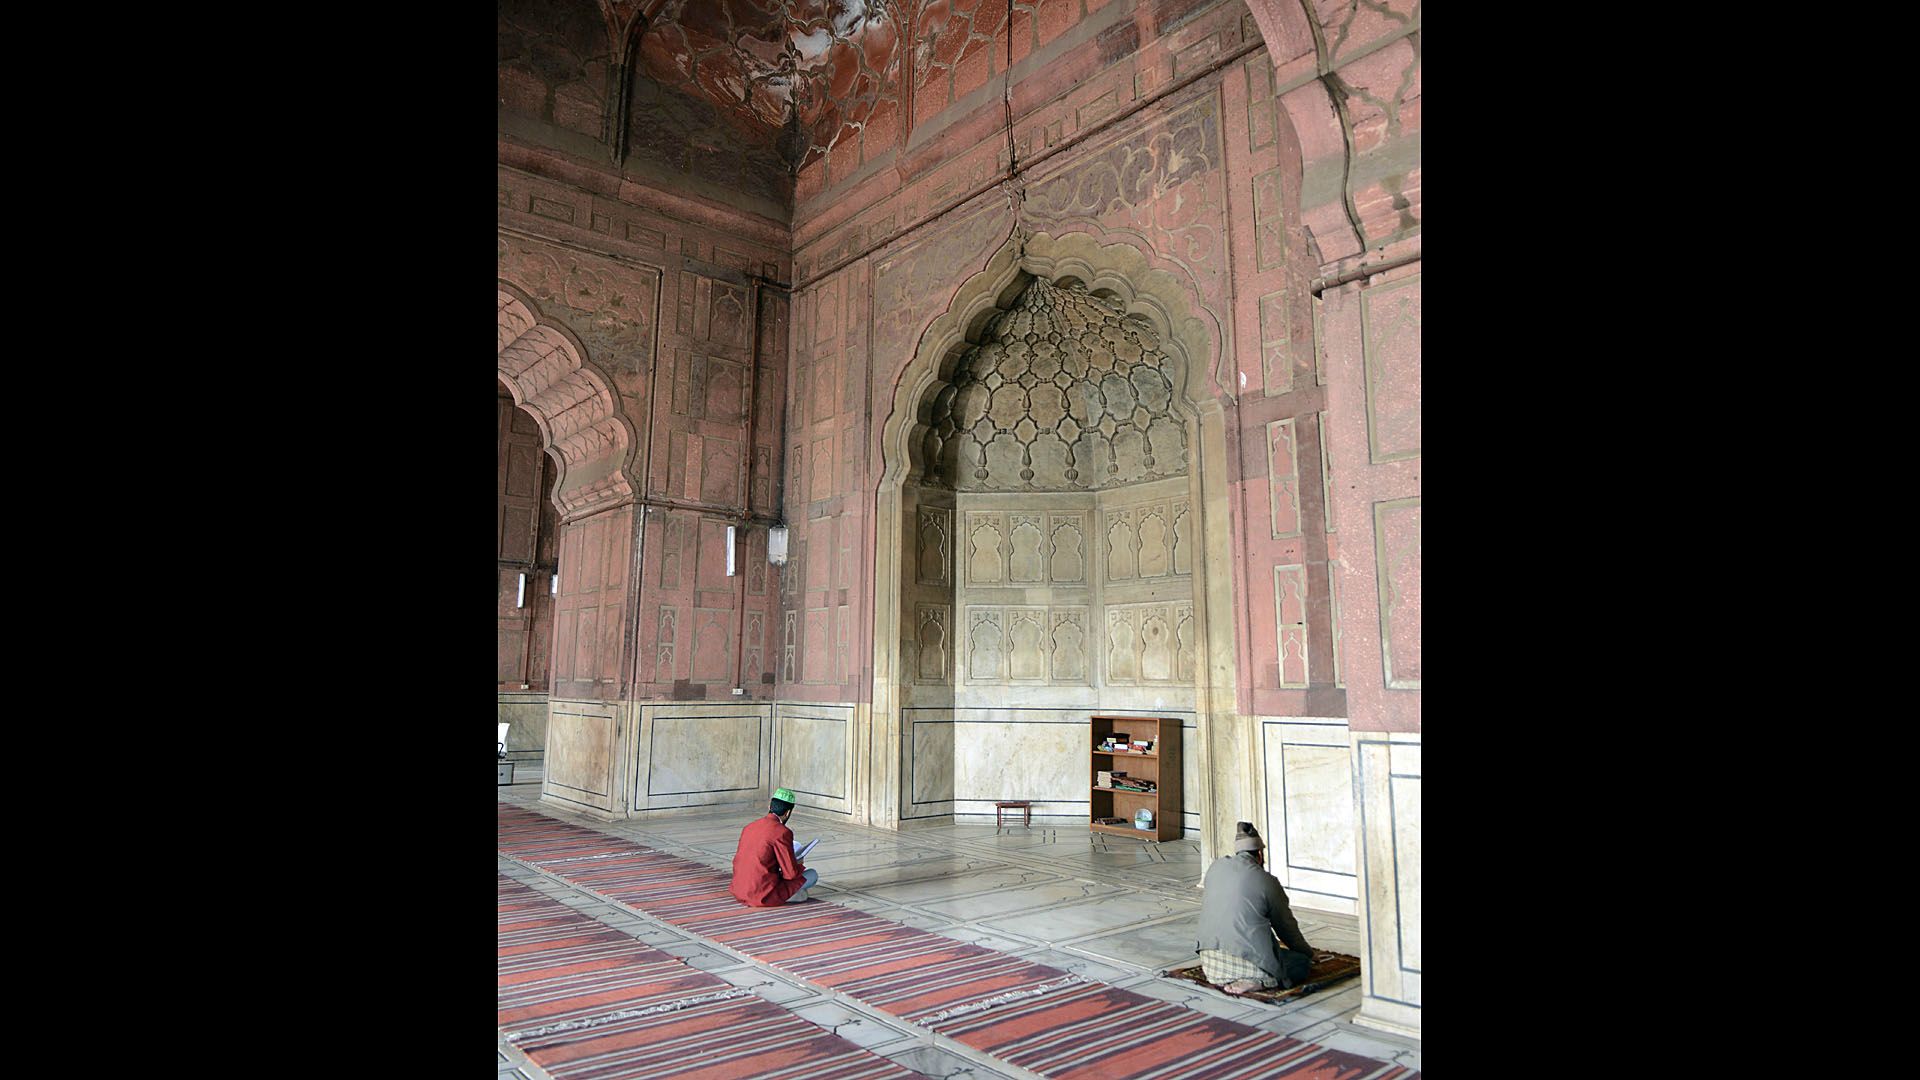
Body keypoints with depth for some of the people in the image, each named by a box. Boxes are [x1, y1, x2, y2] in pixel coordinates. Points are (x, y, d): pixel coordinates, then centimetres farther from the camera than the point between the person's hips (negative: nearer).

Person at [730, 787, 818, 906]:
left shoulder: (749, 827, 9)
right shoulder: (783, 832, -13)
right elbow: (791, 873, -12)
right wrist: (799, 866, 13)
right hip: (765, 897, -7)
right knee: (813, 874, 10)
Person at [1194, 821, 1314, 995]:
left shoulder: (1215, 867, 8)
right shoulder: (1267, 881, -4)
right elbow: (1286, 927, 9)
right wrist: (1309, 953, 32)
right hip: (1249, 964, -6)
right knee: (1302, 962, 14)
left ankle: (1228, 980, 8)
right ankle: (1256, 982, -7)